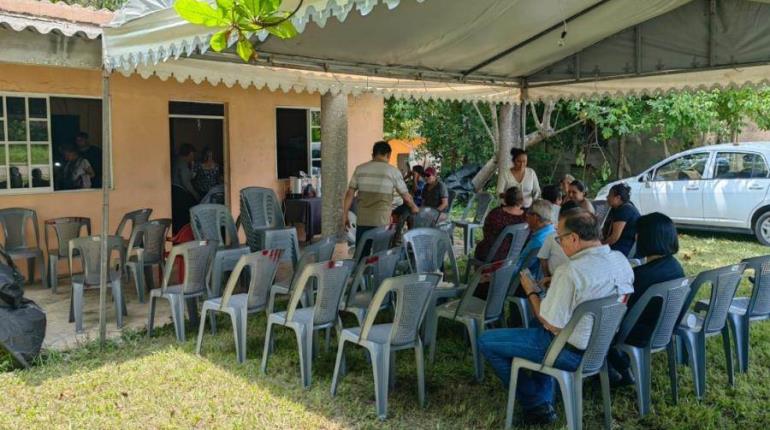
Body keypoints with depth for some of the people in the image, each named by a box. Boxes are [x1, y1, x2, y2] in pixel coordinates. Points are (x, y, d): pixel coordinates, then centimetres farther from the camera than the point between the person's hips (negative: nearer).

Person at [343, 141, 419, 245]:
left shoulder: (360, 169, 6)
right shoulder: (393, 171, 0)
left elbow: (350, 194, 3)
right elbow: (406, 196, 5)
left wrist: (345, 215, 9)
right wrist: (414, 207, 23)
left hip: (362, 221, 2)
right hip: (382, 221, -2)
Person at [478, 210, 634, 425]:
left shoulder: (570, 272, -29)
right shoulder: (621, 260, -5)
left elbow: (553, 325, -23)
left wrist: (531, 292, -8)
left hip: (573, 352, -8)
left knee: (486, 341, 1)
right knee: (540, 320, 35)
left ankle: (536, 405, 9)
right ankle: (544, 397, 32)